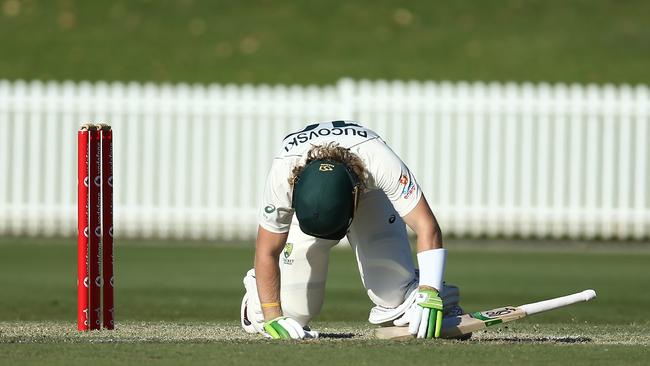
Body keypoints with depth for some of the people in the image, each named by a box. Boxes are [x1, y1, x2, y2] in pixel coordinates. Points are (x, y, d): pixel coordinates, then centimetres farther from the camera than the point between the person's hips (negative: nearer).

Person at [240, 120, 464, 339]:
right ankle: (257, 291, 24)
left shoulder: (382, 163, -44)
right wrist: (273, 319, -32)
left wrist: (429, 296, -53)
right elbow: (267, 252, -29)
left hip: (370, 196, 0)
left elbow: (426, 227, -43)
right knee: (296, 310, -8)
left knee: (396, 294, -22)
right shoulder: (282, 175, -41)